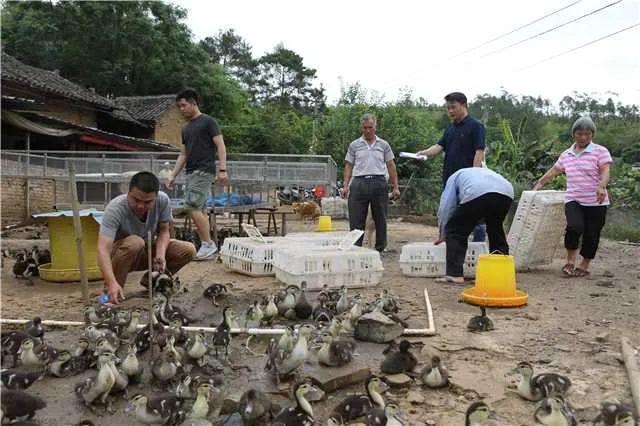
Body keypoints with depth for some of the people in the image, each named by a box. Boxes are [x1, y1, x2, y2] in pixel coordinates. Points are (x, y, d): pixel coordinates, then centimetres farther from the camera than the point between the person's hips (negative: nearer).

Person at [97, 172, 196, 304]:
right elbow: (103, 249, -40)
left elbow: (164, 231, -7)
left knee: (189, 250, -16)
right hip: (119, 255, -4)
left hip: (147, 249, 4)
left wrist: (160, 254, -27)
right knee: (135, 242, -37)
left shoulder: (163, 200, -21)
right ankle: (109, 290, -17)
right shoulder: (115, 208, -32)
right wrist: (112, 283, -53)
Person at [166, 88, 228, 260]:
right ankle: (206, 246, 10)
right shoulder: (186, 128, 21)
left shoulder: (208, 121, -2)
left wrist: (222, 169, -18)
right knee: (199, 210, 5)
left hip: (204, 171, -8)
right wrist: (173, 175, 16)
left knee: (193, 207, -15)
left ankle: (209, 244, -8)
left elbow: (220, 145, -9)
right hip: (191, 172, 8)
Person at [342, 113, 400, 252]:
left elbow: (391, 166, 11)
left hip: (379, 184, 1)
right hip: (359, 183, 0)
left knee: (380, 219, 5)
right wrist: (346, 186, -2)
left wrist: (396, 187, 6)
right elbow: (349, 166, 9)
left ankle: (380, 248, 15)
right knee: (356, 220, -1)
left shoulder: (383, 145, 11)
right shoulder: (354, 145, 11)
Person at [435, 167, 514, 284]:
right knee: (496, 230, 28)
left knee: (455, 231, 8)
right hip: (506, 192, 6)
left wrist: (442, 235, 31)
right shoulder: (484, 172, 46)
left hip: (477, 194, -5)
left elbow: (445, 207, 21)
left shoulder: (455, 177, 32)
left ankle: (454, 274, 2)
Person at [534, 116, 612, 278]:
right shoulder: (566, 155, 14)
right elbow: (553, 172, 22)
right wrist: (538, 185, 19)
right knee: (574, 227, -23)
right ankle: (570, 261, -3)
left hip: (596, 202, -2)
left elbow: (605, 171, -14)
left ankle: (584, 266, 23)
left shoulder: (600, 151, -1)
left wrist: (601, 186, -33)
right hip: (573, 200, 2)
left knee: (591, 235, 2)